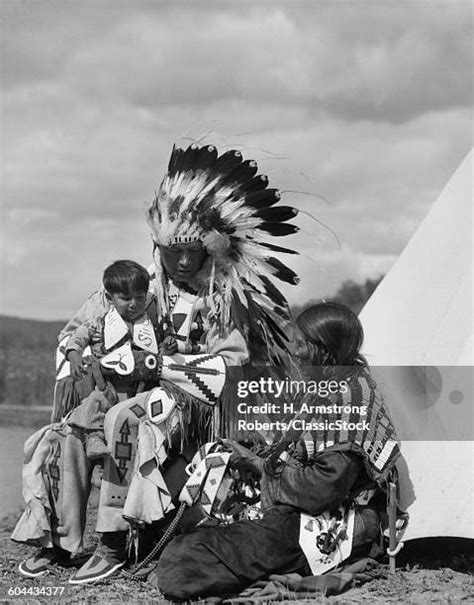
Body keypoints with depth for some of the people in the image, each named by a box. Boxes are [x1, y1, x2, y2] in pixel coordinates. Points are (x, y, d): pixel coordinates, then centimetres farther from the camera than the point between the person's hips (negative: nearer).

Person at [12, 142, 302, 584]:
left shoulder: (223, 301, 1)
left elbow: (229, 364, -11)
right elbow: (73, 334, 17)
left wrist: (154, 365, -20)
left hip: (195, 406, -4)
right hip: (131, 395, 4)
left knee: (127, 420, -36)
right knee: (63, 436, -24)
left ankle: (113, 543, -35)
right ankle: (57, 541, -15)